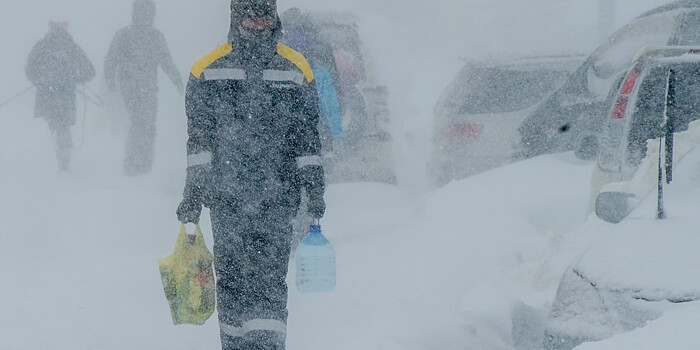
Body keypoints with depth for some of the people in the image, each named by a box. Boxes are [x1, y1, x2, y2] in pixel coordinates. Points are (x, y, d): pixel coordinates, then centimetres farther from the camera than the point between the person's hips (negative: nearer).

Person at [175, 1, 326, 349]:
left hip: (278, 196, 0)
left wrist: (315, 189, 7)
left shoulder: (295, 69, 7)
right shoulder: (208, 70, 5)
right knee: (232, 278, 4)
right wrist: (193, 191, 1)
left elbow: (307, 136, 11)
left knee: (270, 278, -8)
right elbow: (198, 138, 5)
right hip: (226, 195, 0)